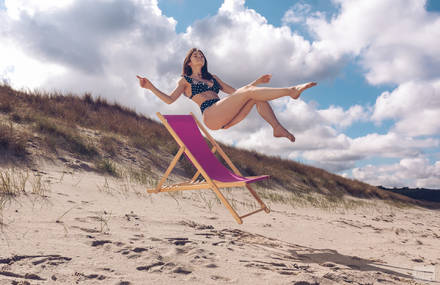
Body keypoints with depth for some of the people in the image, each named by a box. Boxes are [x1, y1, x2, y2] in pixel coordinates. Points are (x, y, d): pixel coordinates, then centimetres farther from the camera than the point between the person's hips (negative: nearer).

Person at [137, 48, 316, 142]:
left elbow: (234, 91, 31)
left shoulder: (212, 78, 33)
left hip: (225, 119, 7)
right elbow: (170, 99, 3)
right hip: (211, 114, -6)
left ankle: (277, 127, -26)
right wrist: (151, 87, -10)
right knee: (250, 92, -20)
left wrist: (257, 82, 26)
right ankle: (291, 91, -18)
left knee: (256, 96, -12)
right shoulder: (185, 80, 17)